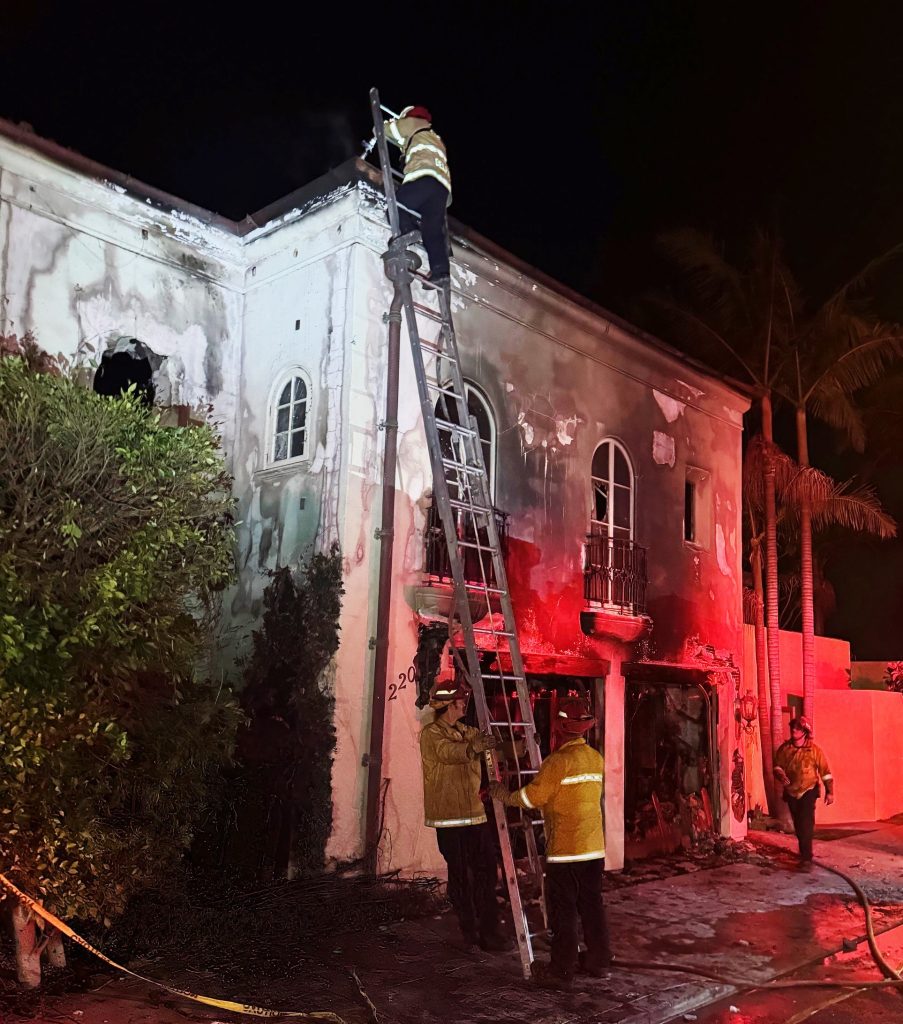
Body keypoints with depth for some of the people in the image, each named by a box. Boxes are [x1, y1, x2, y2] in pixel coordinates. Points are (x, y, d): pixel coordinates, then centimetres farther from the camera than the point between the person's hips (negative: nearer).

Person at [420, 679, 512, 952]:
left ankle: (488, 931, 7)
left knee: (486, 871, 2)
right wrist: (475, 746, -45)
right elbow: (449, 752, -27)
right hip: (449, 817, -6)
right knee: (460, 875, 1)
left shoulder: (467, 732, 15)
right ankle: (470, 930, 12)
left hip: (475, 813, 6)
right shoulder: (431, 734, -7)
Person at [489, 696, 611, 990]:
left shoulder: (558, 761, -17)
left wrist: (504, 796, 3)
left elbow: (531, 797, -13)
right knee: (591, 903, 17)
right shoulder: (596, 758, 7)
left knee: (563, 910, 1)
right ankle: (597, 959, 26)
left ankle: (561, 971, 7)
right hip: (594, 846, 7)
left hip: (565, 849, -7)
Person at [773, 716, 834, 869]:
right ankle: (804, 851, 35)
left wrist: (829, 792, -4)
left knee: (806, 825, -14)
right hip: (791, 792, 4)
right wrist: (780, 775, -18)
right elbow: (777, 765, 4)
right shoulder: (784, 748, -3)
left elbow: (825, 771, -4)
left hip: (808, 791, -4)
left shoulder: (814, 750, -10)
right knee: (798, 825, 14)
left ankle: (806, 858, -13)